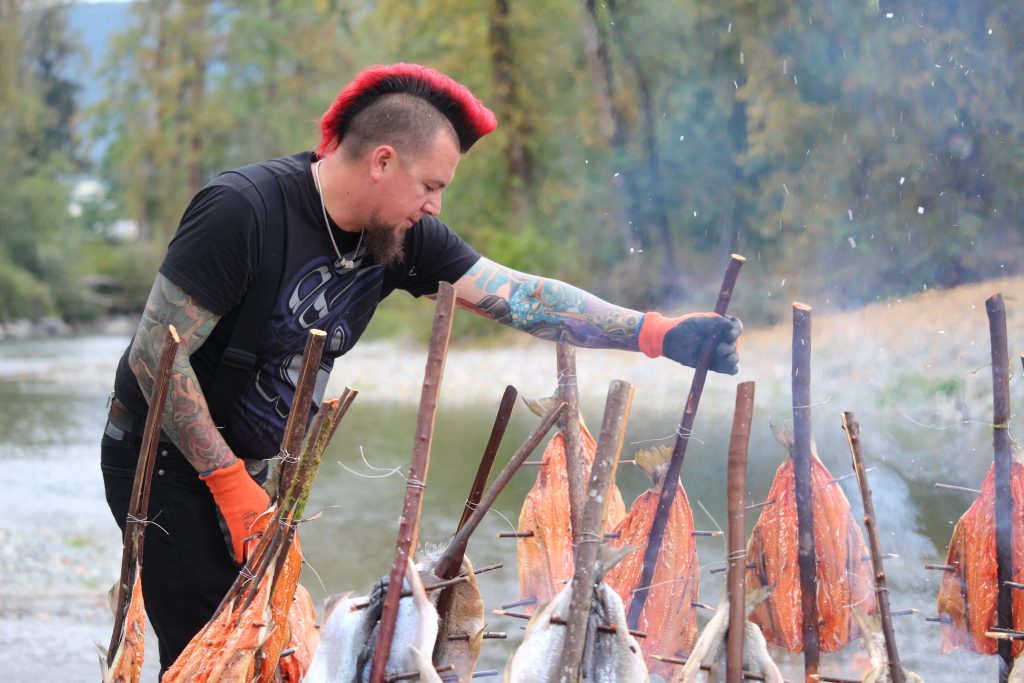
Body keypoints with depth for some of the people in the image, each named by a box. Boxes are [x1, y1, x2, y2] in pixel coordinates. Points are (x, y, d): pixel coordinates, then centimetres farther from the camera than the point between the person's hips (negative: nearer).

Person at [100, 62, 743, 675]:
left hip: (243, 468, 7)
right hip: (167, 463, -7)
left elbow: (521, 296, -5)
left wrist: (658, 334, -15)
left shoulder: (405, 238, -3)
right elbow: (155, 354, -23)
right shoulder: (241, 211, -25)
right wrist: (230, 483, -22)